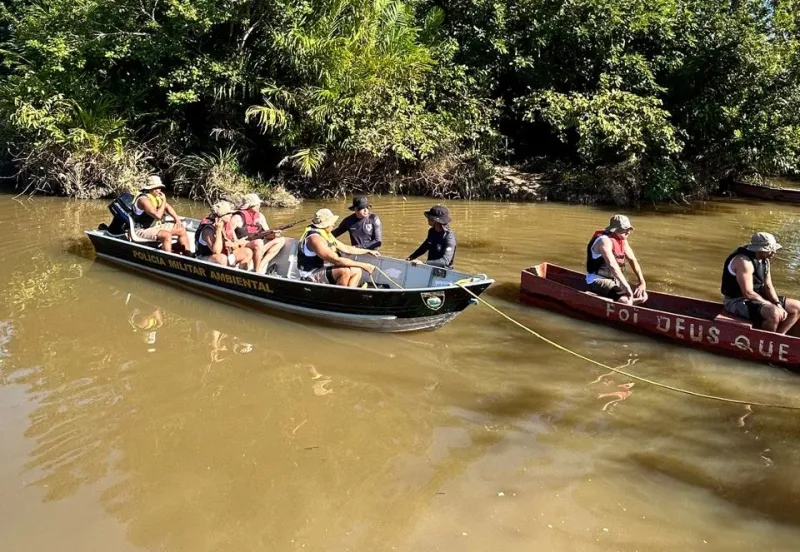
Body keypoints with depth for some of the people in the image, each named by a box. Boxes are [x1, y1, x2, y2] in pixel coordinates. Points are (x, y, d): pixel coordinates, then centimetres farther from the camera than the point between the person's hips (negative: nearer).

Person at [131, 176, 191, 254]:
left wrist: (177, 219, 5)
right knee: (167, 235, -34)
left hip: (157, 225, 10)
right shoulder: (144, 199, -23)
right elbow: (158, 216, -32)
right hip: (143, 230, -10)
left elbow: (167, 207, 18)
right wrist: (163, 201, -21)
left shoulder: (157, 196, 5)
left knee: (182, 230, 3)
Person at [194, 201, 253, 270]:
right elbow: (216, 251, -32)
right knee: (222, 258, -39)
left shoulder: (228, 225, 0)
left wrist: (232, 245, -22)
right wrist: (218, 230, -34)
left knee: (248, 252, -2)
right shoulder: (208, 229, -22)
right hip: (207, 259, -8)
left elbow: (236, 245, 4)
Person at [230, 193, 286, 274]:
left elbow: (267, 233, 9)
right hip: (243, 247, -7)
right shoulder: (238, 218, -9)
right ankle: (257, 271, -24)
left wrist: (273, 234, -13)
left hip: (259, 247, 8)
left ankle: (261, 265, -19)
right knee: (259, 242, -37)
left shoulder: (260, 216, 10)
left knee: (281, 240, -5)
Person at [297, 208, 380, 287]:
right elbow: (337, 260, -28)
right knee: (345, 271, -30)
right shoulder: (315, 238, -22)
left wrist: (368, 251, 19)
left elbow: (345, 248, 20)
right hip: (312, 277, -10)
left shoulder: (327, 235, 10)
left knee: (357, 271, 5)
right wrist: (362, 265, -25)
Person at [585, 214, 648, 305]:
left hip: (615, 280, 9)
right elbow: (612, 264, -34)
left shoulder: (622, 241, 7)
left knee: (643, 296, 3)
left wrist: (641, 282, -2)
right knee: (625, 300, -31)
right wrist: (626, 286, -37)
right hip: (598, 281, -9)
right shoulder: (604, 240, -22)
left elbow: (633, 260, 9)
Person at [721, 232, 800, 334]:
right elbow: (748, 293, -28)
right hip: (739, 302, -10)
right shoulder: (744, 261, -24)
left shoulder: (764, 260, 5)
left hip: (756, 298, 10)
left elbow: (768, 286, 7)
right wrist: (774, 307, -19)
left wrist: (778, 305, -10)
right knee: (774, 313, -34)